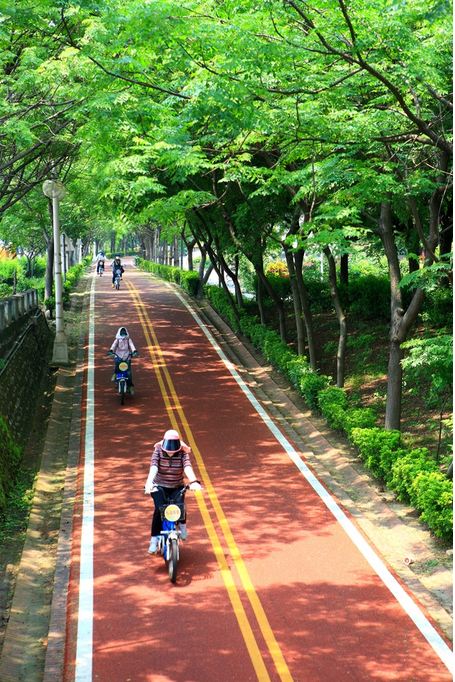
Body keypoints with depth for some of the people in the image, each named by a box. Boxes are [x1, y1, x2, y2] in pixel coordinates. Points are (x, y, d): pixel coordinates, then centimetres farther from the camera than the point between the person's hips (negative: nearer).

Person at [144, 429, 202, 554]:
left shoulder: (182, 453, -12)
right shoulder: (158, 451, -12)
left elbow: (187, 467, -29)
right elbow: (154, 467, -27)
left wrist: (193, 482, -47)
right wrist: (149, 482, -45)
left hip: (177, 487, 1)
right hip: (159, 487, 0)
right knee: (159, 509, -25)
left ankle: (182, 525, 12)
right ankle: (154, 539, -14)